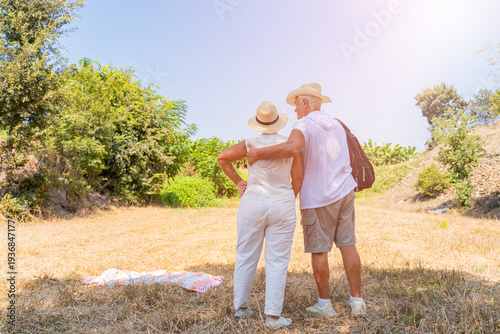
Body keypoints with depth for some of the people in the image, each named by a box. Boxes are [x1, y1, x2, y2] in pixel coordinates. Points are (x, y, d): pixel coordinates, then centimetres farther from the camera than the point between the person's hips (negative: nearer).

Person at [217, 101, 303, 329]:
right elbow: (298, 179, 2)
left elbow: (222, 158, 0)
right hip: (282, 207, 0)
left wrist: (237, 181, 9)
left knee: (246, 258, 13)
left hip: (252, 205, 1)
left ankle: (241, 308, 21)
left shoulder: (251, 145, -4)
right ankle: (273, 316, 6)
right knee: (277, 261, 4)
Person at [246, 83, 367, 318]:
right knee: (347, 245, 10)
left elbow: (292, 148, -34)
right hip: (344, 191, 7)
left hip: (317, 197, -6)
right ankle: (357, 301, 17)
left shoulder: (304, 125, -11)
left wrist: (258, 153, -26)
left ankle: (325, 305, 16)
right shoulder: (336, 126, 12)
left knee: (318, 250, 5)